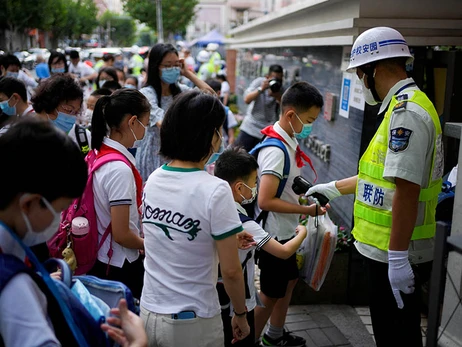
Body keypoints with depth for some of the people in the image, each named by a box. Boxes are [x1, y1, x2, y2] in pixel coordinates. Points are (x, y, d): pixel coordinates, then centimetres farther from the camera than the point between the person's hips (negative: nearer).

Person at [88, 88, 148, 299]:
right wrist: (149, 245, -6)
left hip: (99, 260, 9)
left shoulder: (99, 154, 1)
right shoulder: (120, 169, -27)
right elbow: (122, 234, -23)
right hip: (120, 267, -9)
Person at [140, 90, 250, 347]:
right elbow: (230, 270, -17)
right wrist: (241, 314, 0)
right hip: (192, 323, -5)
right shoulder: (215, 190, -21)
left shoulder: (153, 180, -2)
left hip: (149, 313, 6)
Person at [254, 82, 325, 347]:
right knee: (271, 293, 5)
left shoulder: (288, 141, 3)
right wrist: (307, 210, -23)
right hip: (275, 233, -10)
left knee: (289, 280, 23)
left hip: (286, 230, 10)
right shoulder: (276, 150, -26)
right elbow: (265, 201, -28)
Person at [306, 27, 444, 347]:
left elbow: (407, 188, -27)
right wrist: (331, 188, 28)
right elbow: (383, 174, 22)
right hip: (390, 251, 10)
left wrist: (397, 258, -26)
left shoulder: (406, 111, -20)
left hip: (396, 255, -10)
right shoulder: (406, 106, 14)